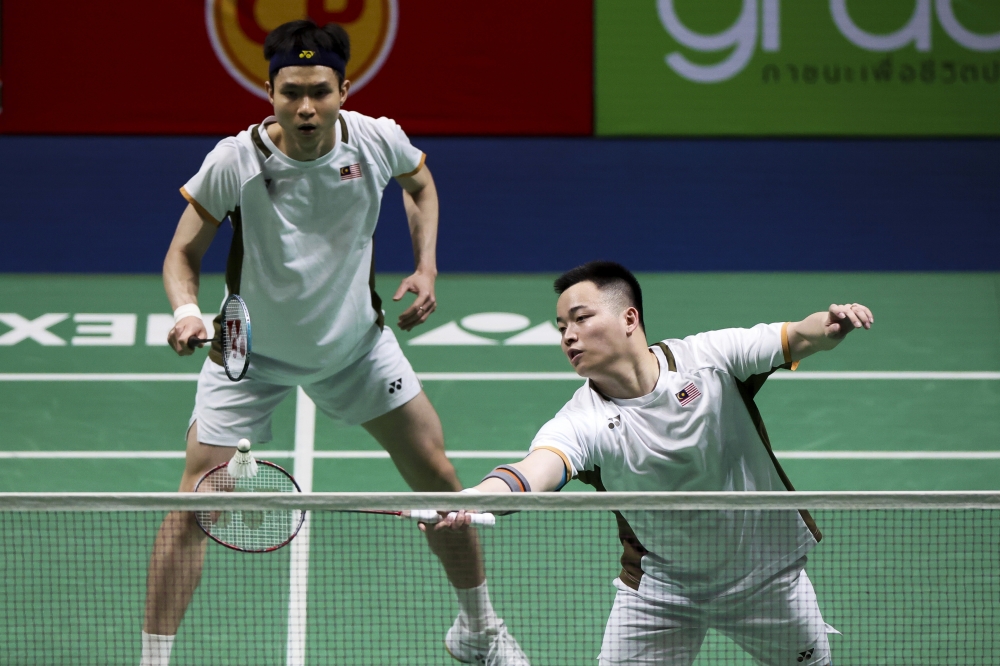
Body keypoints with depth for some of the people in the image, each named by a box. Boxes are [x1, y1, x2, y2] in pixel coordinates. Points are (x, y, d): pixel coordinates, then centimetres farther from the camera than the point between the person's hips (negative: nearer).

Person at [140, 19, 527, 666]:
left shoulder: (377, 141, -18)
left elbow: (420, 181, 7)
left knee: (437, 476, 6)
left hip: (356, 341, 3)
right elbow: (184, 253, -16)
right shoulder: (235, 163, -26)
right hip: (252, 352, -3)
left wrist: (426, 267, -4)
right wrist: (187, 311, -36)